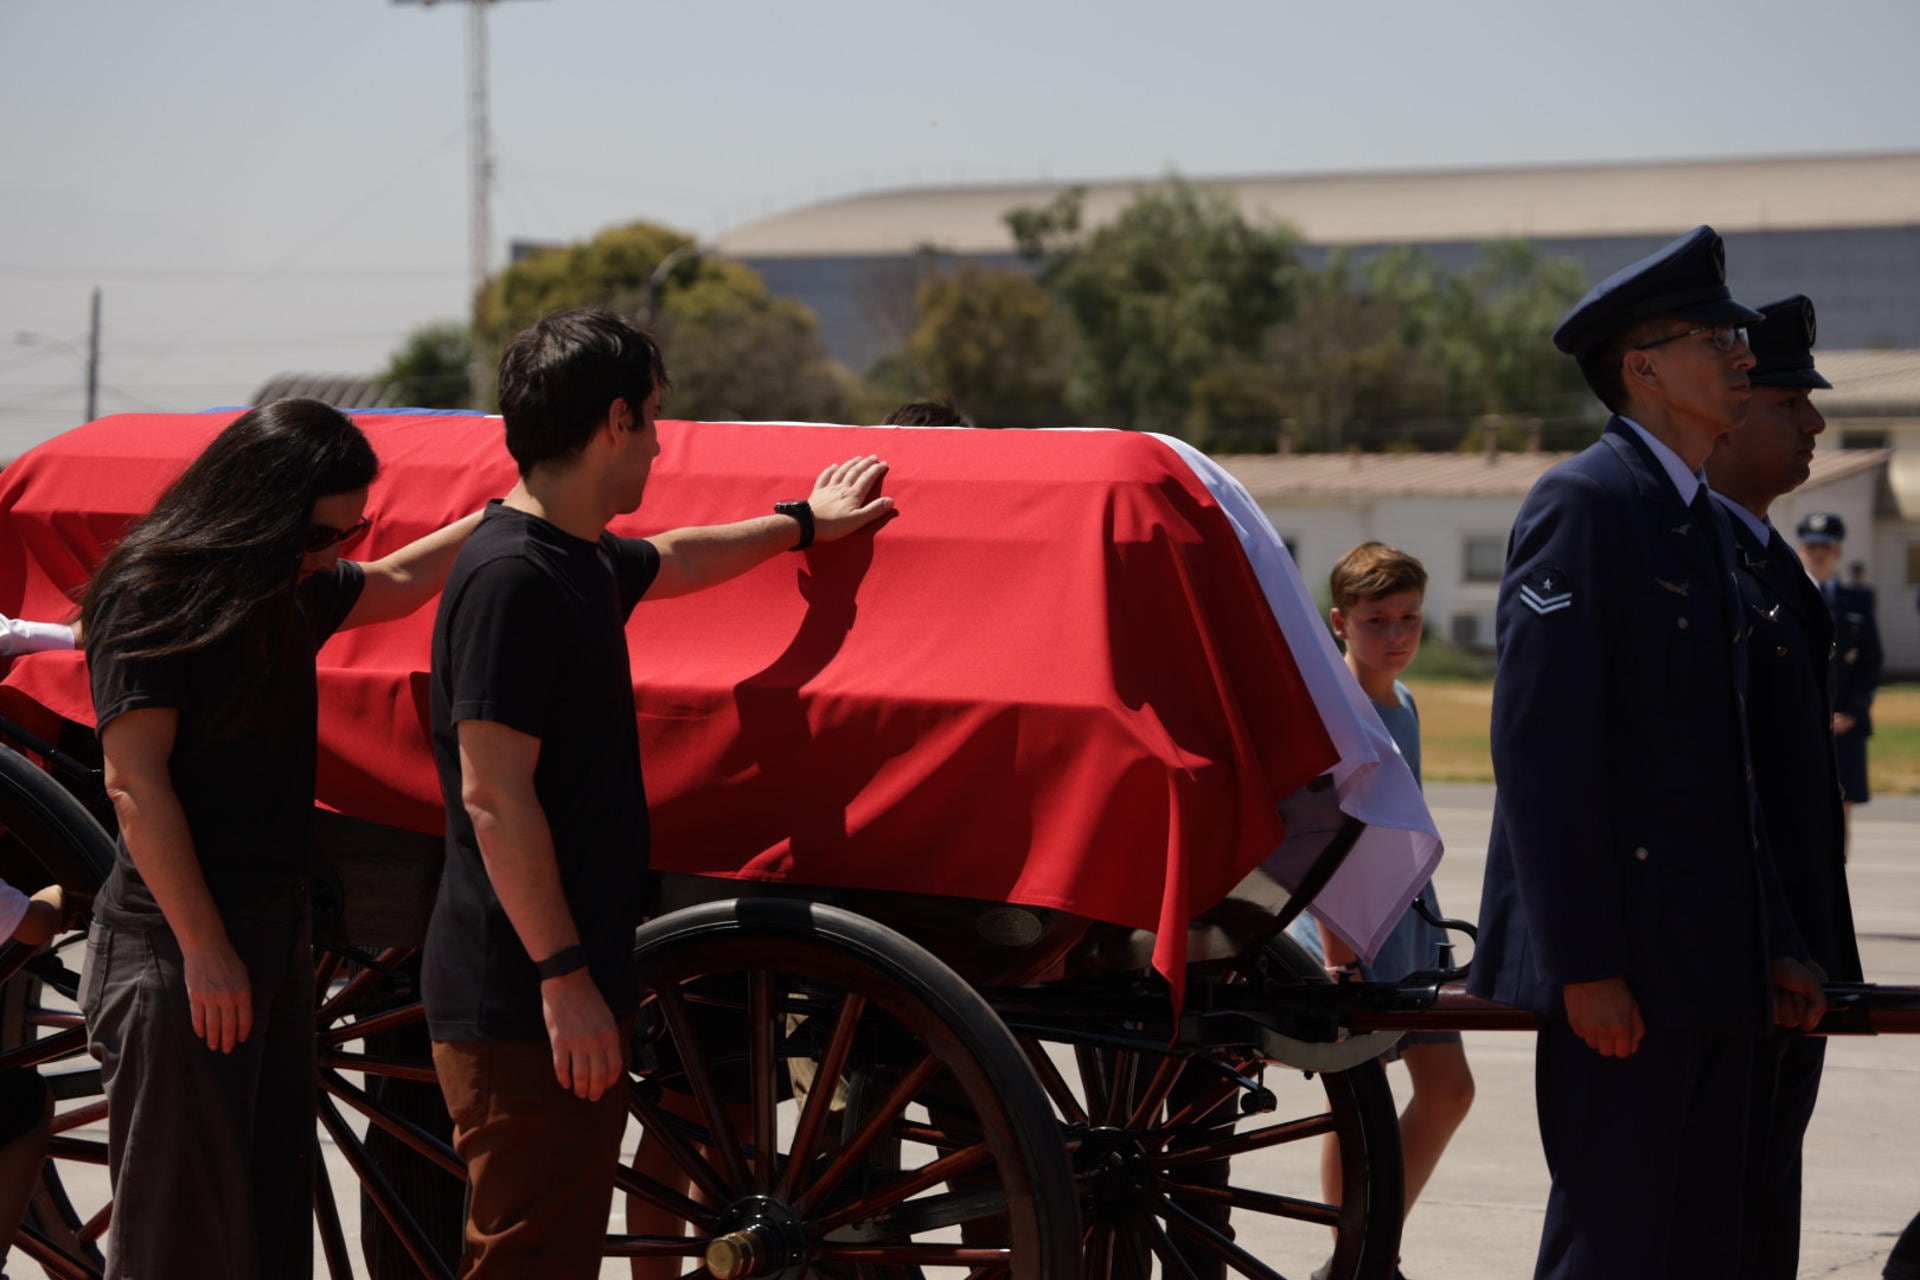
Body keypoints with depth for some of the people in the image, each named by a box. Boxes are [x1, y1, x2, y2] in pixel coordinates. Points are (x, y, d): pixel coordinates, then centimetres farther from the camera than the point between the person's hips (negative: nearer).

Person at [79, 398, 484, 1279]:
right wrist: (204, 949, -20)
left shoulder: (292, 592, 12)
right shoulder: (152, 597, -14)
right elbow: (135, 783, -18)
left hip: (274, 933, 9)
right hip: (179, 951, -9)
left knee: (276, 1206, 12)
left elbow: (398, 582, 33)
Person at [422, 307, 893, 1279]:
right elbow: (492, 794, -22)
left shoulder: (583, 562, 14)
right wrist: (563, 978, -23)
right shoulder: (513, 578, -17)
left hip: (571, 991, 10)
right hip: (521, 1005, -10)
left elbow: (673, 560, 38)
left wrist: (800, 524, 52)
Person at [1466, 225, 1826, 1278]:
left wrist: (1773, 943, 16)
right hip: (1619, 967, -9)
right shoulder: (1582, 503, -10)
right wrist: (1584, 963, -22)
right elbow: (1539, 743, -18)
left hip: (1708, 958, 9)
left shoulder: (1704, 521, 19)